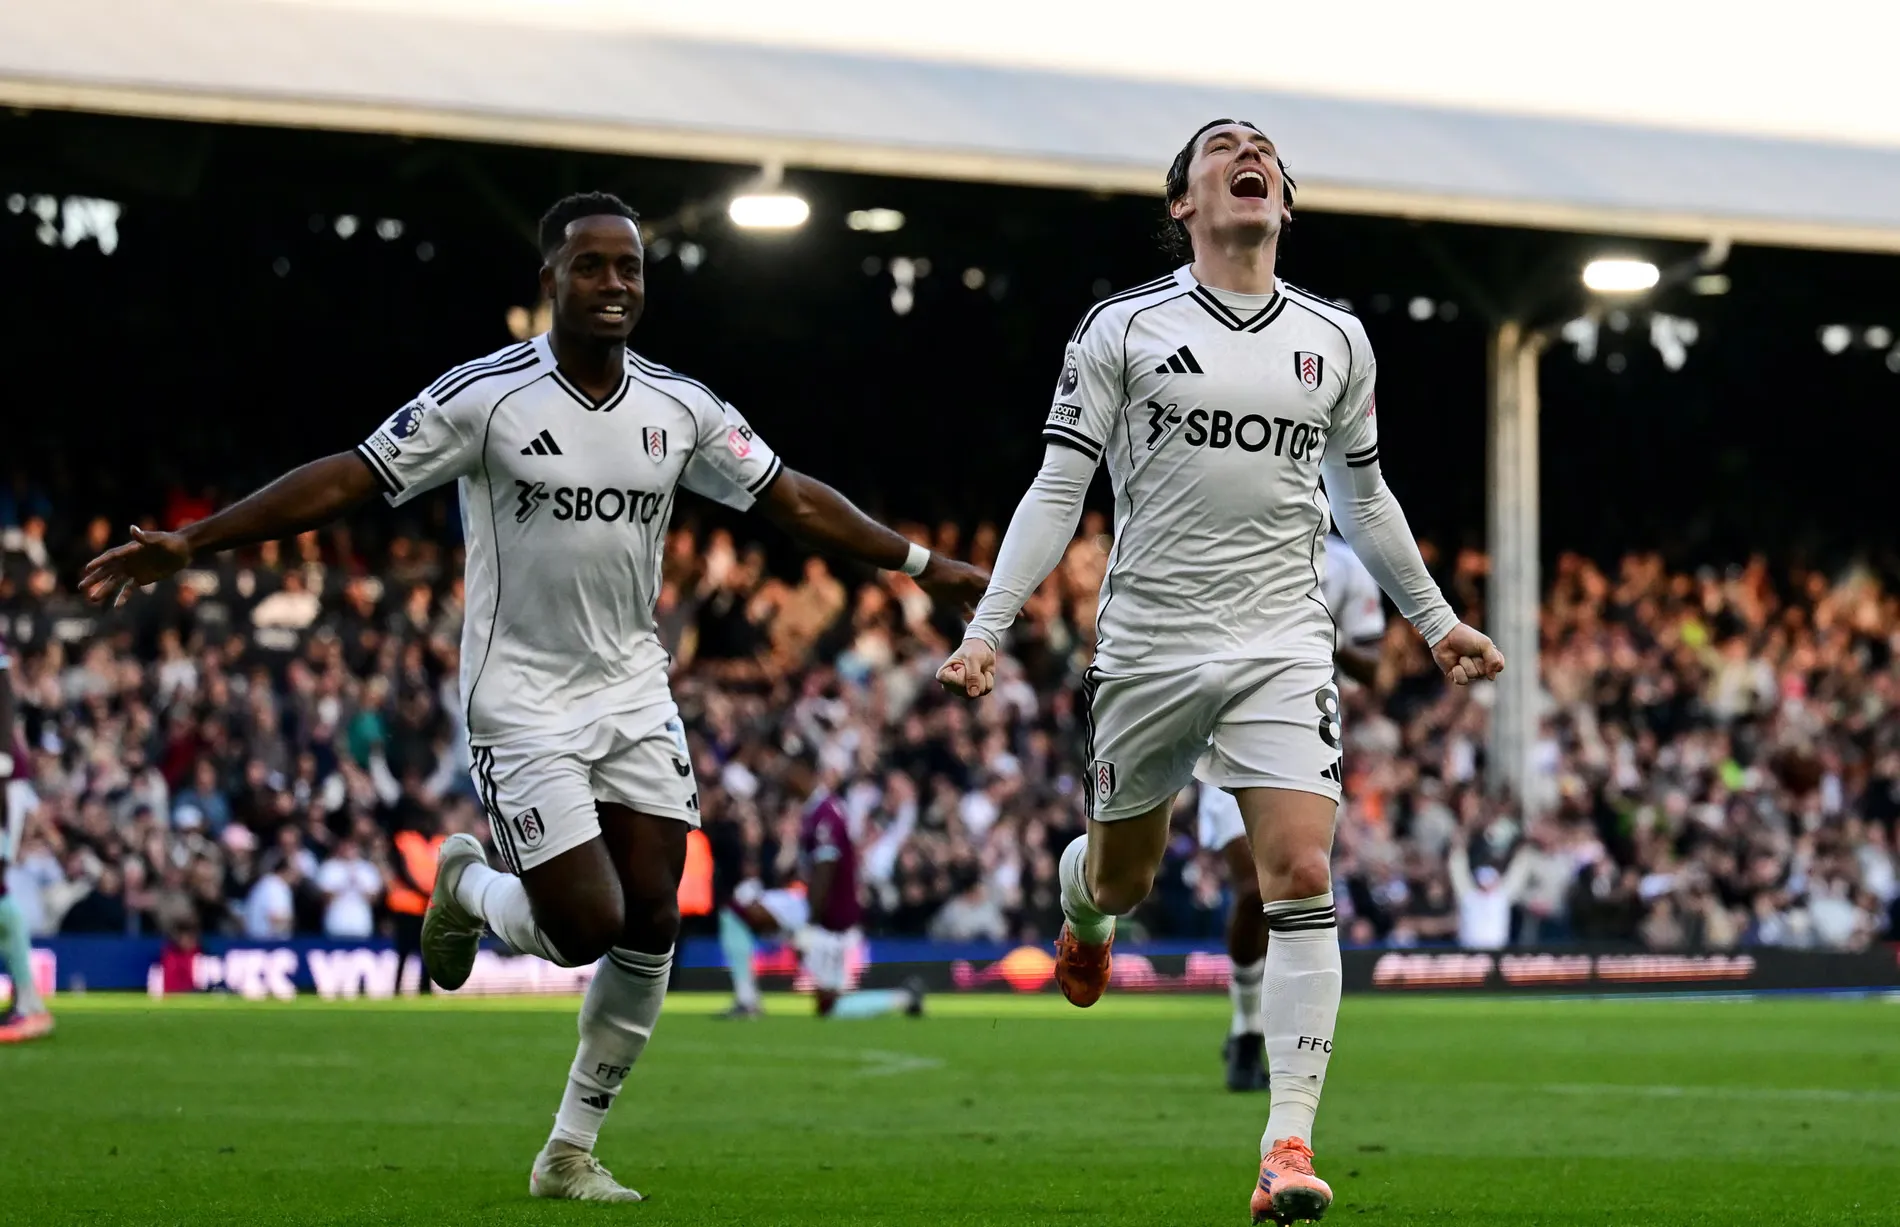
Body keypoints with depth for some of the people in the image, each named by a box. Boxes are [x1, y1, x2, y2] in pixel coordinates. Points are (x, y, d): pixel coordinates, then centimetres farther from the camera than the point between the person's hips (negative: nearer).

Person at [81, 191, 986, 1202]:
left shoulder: (681, 409, 3)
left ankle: (570, 1154, 12)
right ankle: (465, 885, 22)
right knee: (586, 925, -14)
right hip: (522, 700, -5)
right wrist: (188, 544, -15)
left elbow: (793, 500, 13)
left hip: (633, 692, 5)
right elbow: (345, 481, -11)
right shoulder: (487, 397, -11)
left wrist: (919, 564, 13)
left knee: (651, 928, -2)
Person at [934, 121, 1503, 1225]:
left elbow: (1362, 496, 22)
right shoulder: (1123, 329, 0)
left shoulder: (1336, 339, 9)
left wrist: (1437, 620, 24)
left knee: (1303, 875, -15)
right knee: (1122, 876, 12)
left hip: (1283, 646, 1)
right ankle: (1083, 912, 53)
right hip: (1149, 642, -1)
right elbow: (1059, 491, 0)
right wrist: (988, 630, -8)